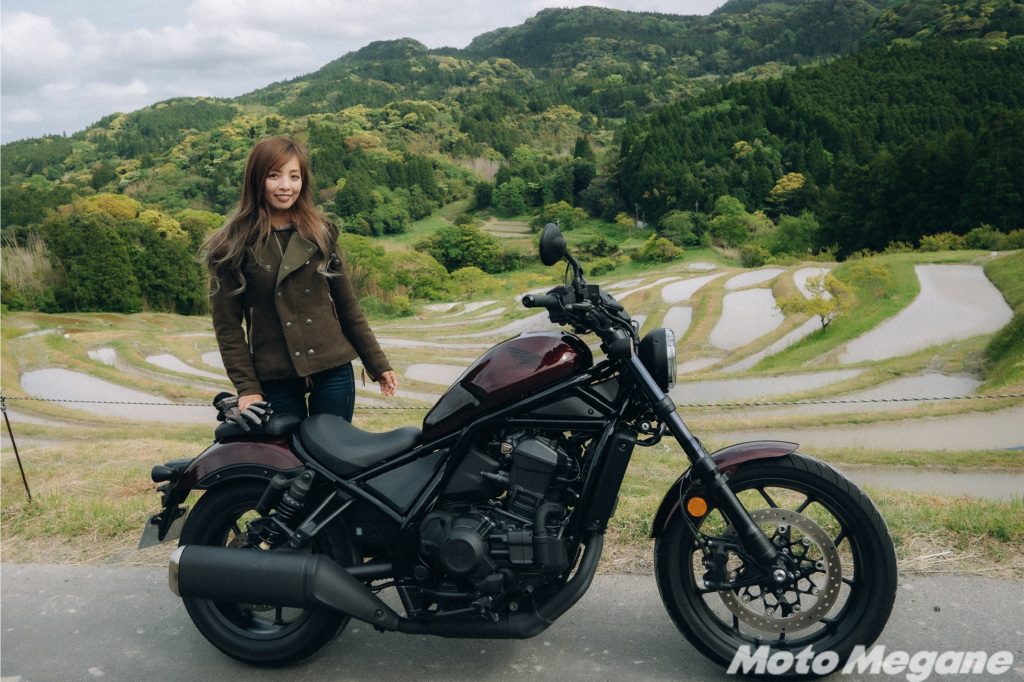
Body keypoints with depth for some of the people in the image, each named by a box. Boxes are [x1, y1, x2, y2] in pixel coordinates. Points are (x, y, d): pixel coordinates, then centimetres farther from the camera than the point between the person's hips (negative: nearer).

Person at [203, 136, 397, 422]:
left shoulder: (322, 233, 7)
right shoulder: (232, 246, -1)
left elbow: (347, 305, 10)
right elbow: (227, 326, -1)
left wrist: (377, 364, 10)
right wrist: (247, 387, -6)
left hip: (333, 371, 2)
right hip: (275, 381, -2)